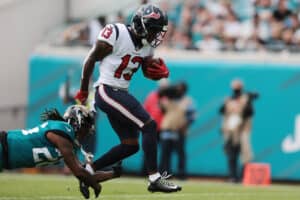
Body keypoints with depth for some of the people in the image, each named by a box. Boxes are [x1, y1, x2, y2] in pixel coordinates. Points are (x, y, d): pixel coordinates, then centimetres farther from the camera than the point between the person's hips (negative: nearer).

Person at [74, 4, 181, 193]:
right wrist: (83, 91, 1)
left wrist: (162, 72, -9)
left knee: (131, 145, 10)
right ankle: (155, 179, -14)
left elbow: (149, 72, 16)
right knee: (149, 125, -15)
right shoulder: (116, 34, -17)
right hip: (107, 91, -9)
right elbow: (91, 60, -8)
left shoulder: (146, 46, 6)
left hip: (121, 93, 9)